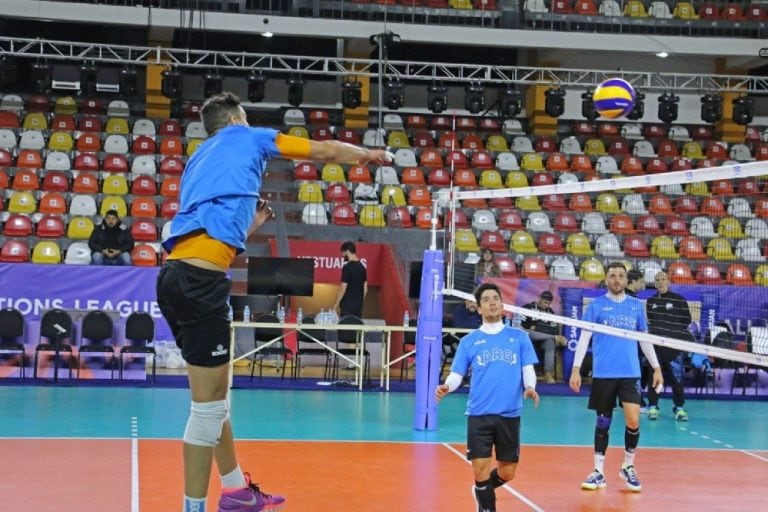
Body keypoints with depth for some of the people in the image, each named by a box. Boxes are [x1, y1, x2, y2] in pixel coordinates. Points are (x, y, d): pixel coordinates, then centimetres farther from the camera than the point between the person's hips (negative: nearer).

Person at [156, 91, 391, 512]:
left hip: (177, 274, 9)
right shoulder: (248, 138, 13)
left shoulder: (198, 161, 30)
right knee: (208, 406, -4)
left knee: (214, 396, 19)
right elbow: (326, 151, 21)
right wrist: (371, 154, 37)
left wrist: (250, 224, 41)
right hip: (201, 277, -9)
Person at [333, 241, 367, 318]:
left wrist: (336, 305, -8)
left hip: (347, 305, -7)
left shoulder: (347, 267, -14)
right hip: (358, 305, 7)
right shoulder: (362, 267, 9)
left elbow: (343, 288, -15)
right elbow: (365, 289, 13)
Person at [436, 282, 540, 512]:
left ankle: (481, 490, 39)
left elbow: (528, 369, 5)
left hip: (509, 415, 1)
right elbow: (457, 374, 4)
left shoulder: (519, 337, 8)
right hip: (479, 414, -1)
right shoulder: (469, 341, 7)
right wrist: (447, 386, -19)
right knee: (480, 469, -5)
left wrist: (530, 387, -17)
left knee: (507, 473, 8)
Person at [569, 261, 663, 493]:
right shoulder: (596, 305, 1)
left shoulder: (637, 306, 9)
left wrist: (656, 367, 12)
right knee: (603, 422, 6)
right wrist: (576, 368, -8)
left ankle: (628, 467, 12)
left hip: (630, 373, 1)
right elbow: (584, 337, 0)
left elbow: (644, 339, 16)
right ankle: (598, 472, 16)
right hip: (603, 374, -1)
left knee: (633, 421, -9)